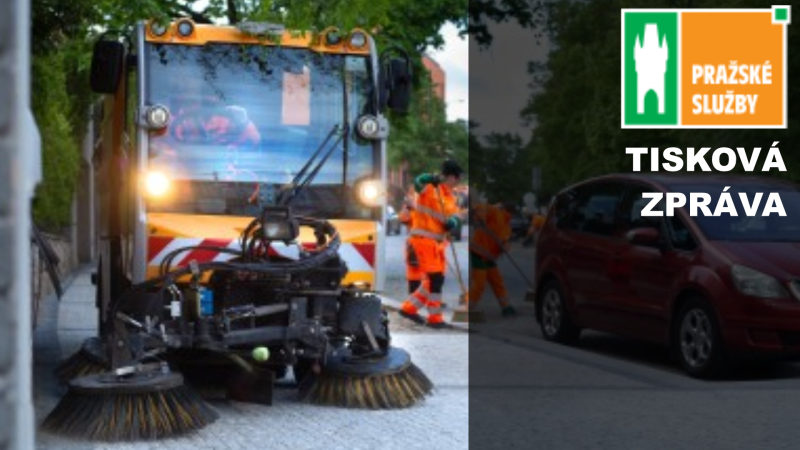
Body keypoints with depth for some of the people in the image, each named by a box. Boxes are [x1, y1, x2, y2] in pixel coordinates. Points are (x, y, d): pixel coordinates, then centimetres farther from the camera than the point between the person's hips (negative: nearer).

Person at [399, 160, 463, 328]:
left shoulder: (449, 194, 15)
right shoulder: (430, 187, -10)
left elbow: (455, 213, 5)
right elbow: (418, 183, -30)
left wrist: (452, 221, -18)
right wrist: (431, 179, -51)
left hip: (437, 240, 9)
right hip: (424, 237, -9)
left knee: (436, 279, 13)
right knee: (435, 278, -9)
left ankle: (410, 307, 24)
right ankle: (435, 317, -1)